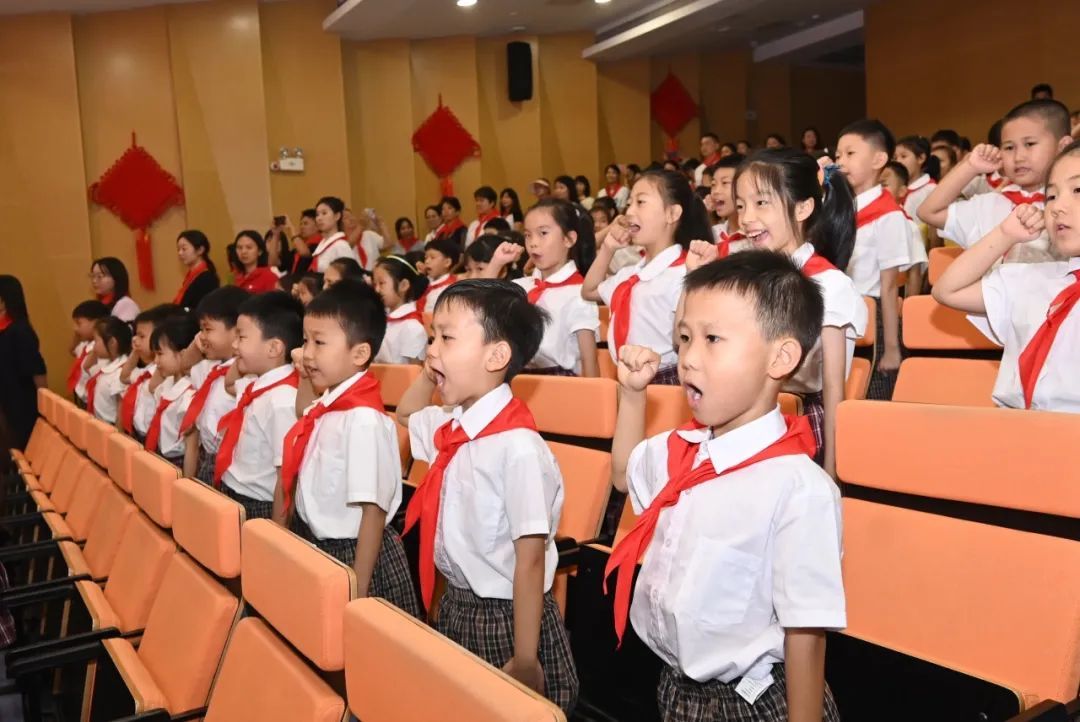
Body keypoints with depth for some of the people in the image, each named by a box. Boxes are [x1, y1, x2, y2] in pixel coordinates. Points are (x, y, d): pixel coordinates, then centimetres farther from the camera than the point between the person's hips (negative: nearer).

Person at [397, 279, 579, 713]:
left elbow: (530, 558, -22)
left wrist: (525, 659, -18)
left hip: (505, 618, -7)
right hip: (455, 607, 8)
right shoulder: (452, 428, -1)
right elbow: (405, 415, 23)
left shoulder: (517, 446, -25)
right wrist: (428, 375, 5)